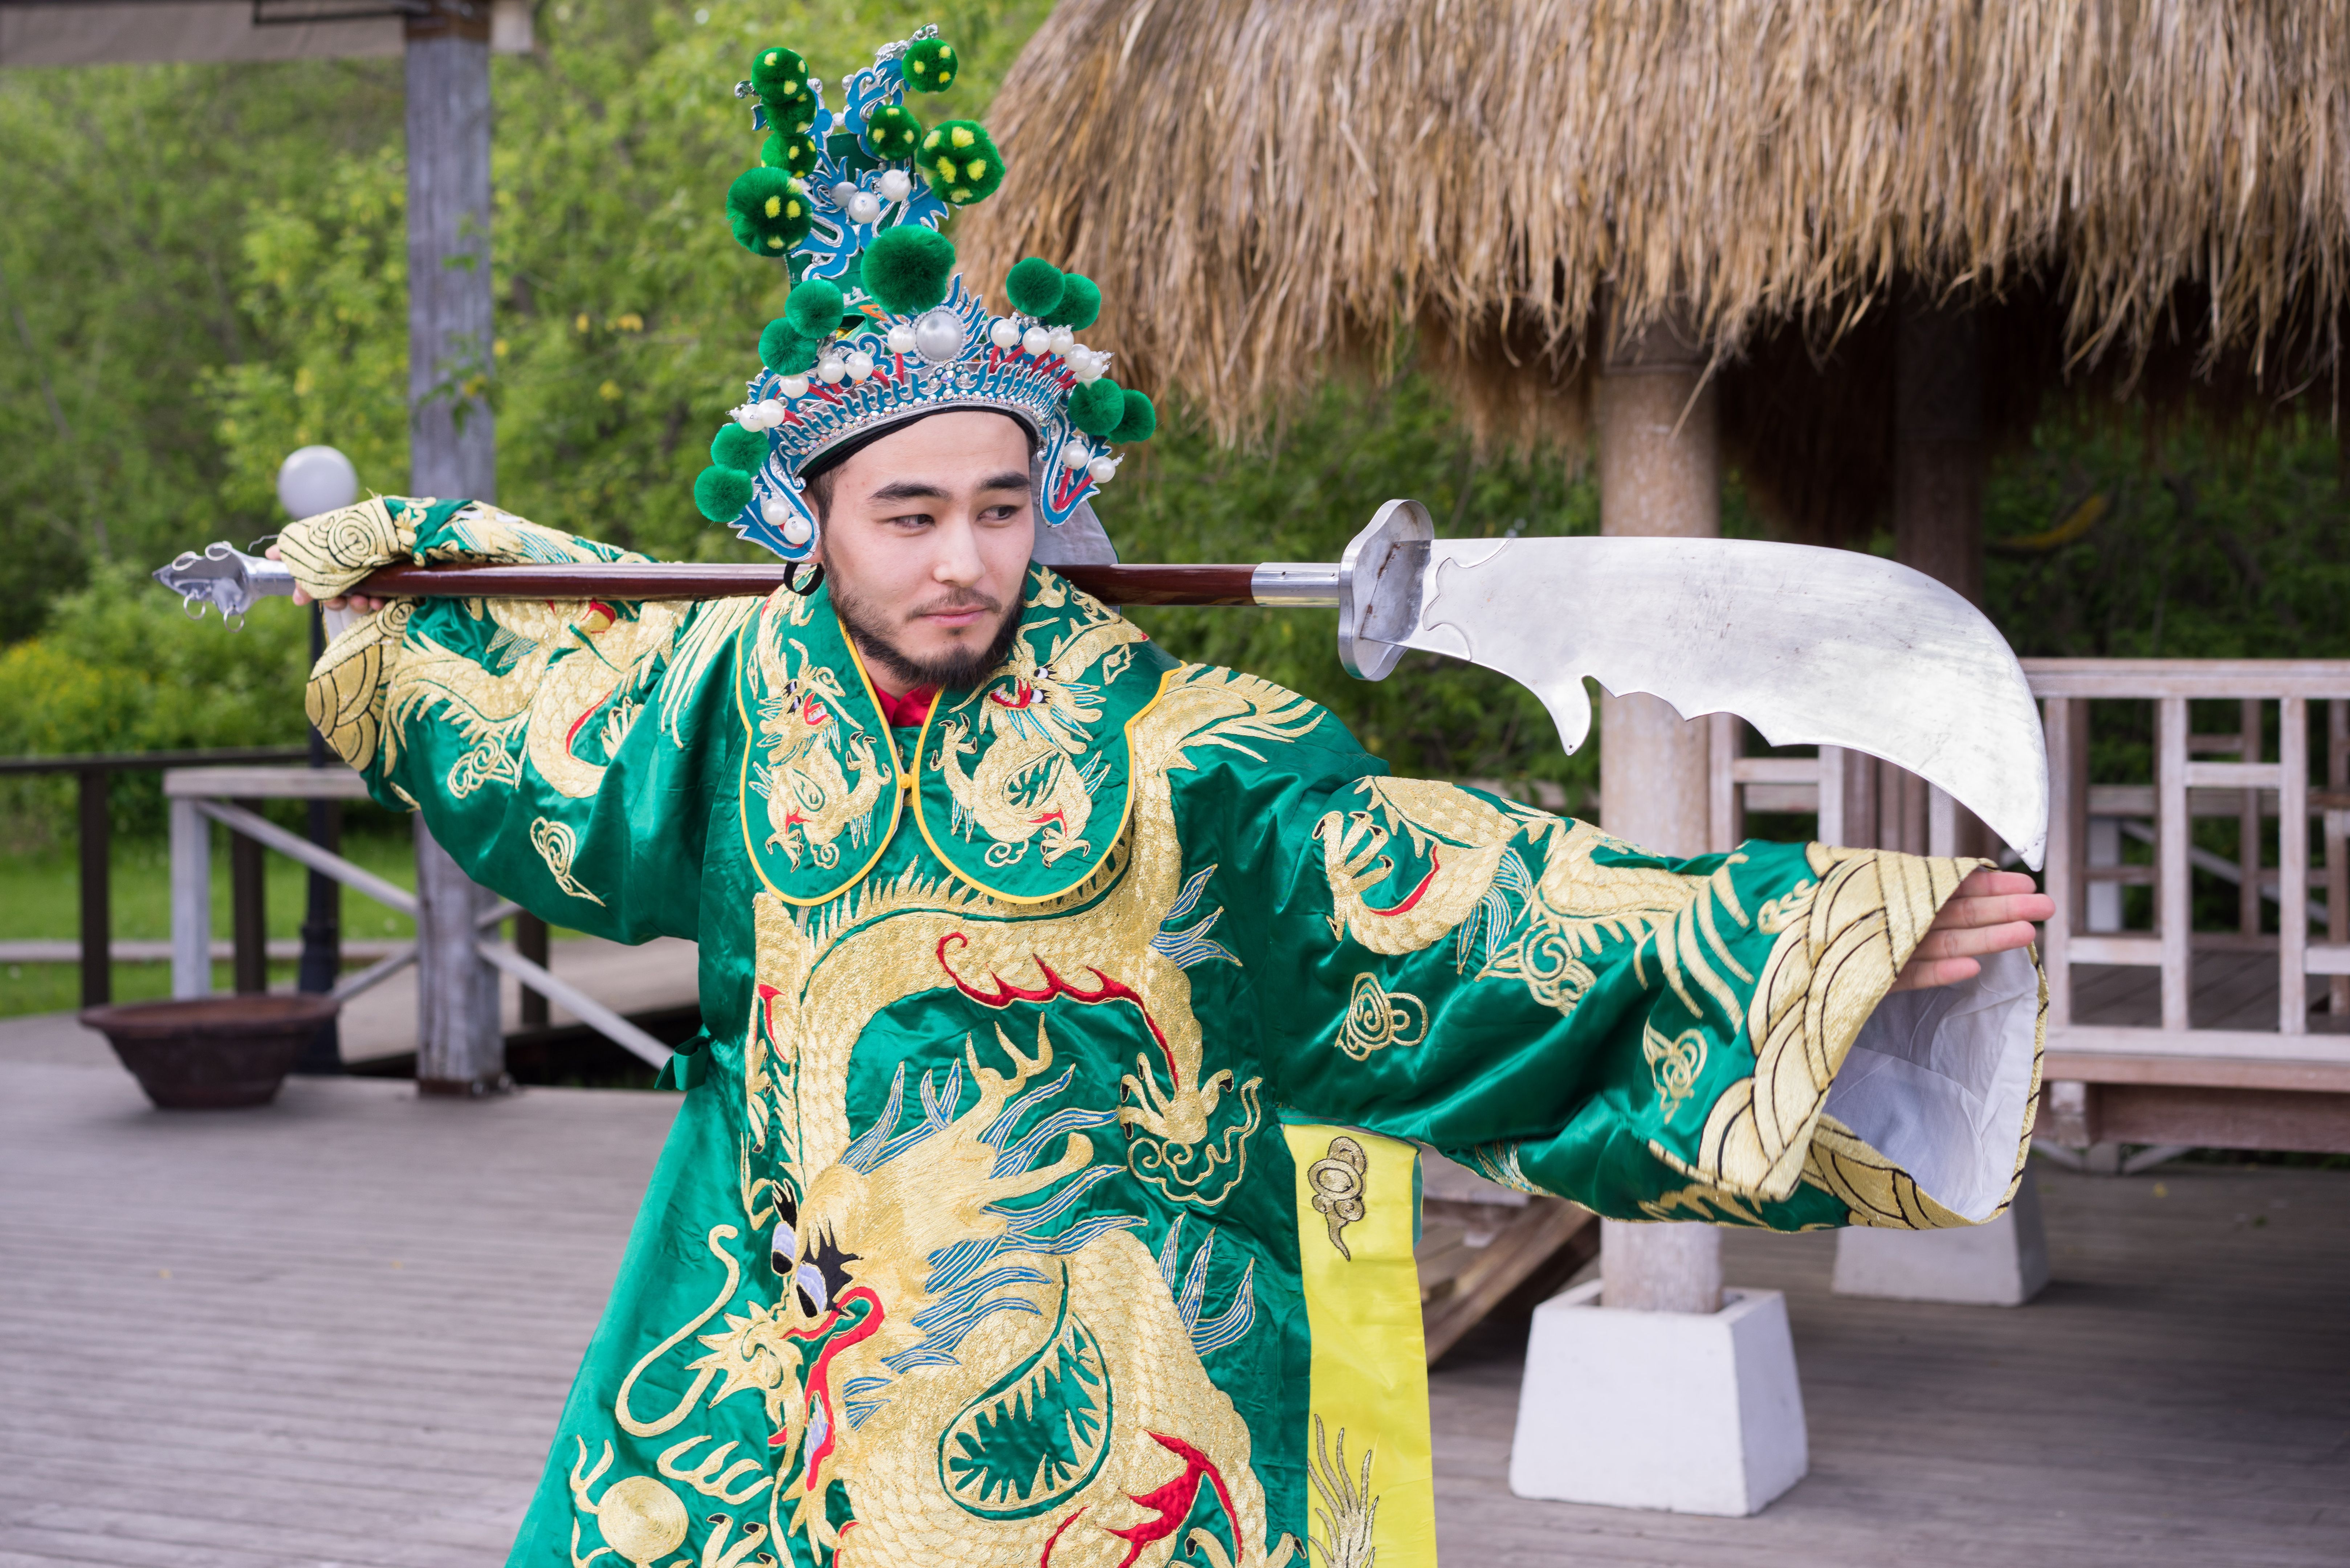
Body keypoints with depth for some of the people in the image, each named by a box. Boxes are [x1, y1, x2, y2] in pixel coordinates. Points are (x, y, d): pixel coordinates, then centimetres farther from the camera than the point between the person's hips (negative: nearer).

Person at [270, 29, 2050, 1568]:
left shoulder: (1162, 741, -12)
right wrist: (374, 553, 37)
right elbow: (549, 671, 24)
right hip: (780, 1328, 4)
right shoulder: (744, 681, 2)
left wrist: (1801, 947, -29)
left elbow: (1439, 872, -20)